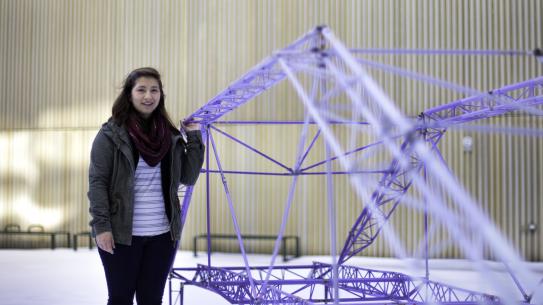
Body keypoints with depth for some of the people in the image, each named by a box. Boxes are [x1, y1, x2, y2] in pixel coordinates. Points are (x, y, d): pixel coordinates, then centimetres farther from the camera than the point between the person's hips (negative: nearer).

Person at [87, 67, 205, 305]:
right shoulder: (111, 134, -5)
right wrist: (101, 225, -14)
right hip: (121, 234, -4)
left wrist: (194, 138, 0)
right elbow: (97, 182, -7)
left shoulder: (170, 136, 7)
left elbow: (188, 178, 6)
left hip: (163, 234, 4)